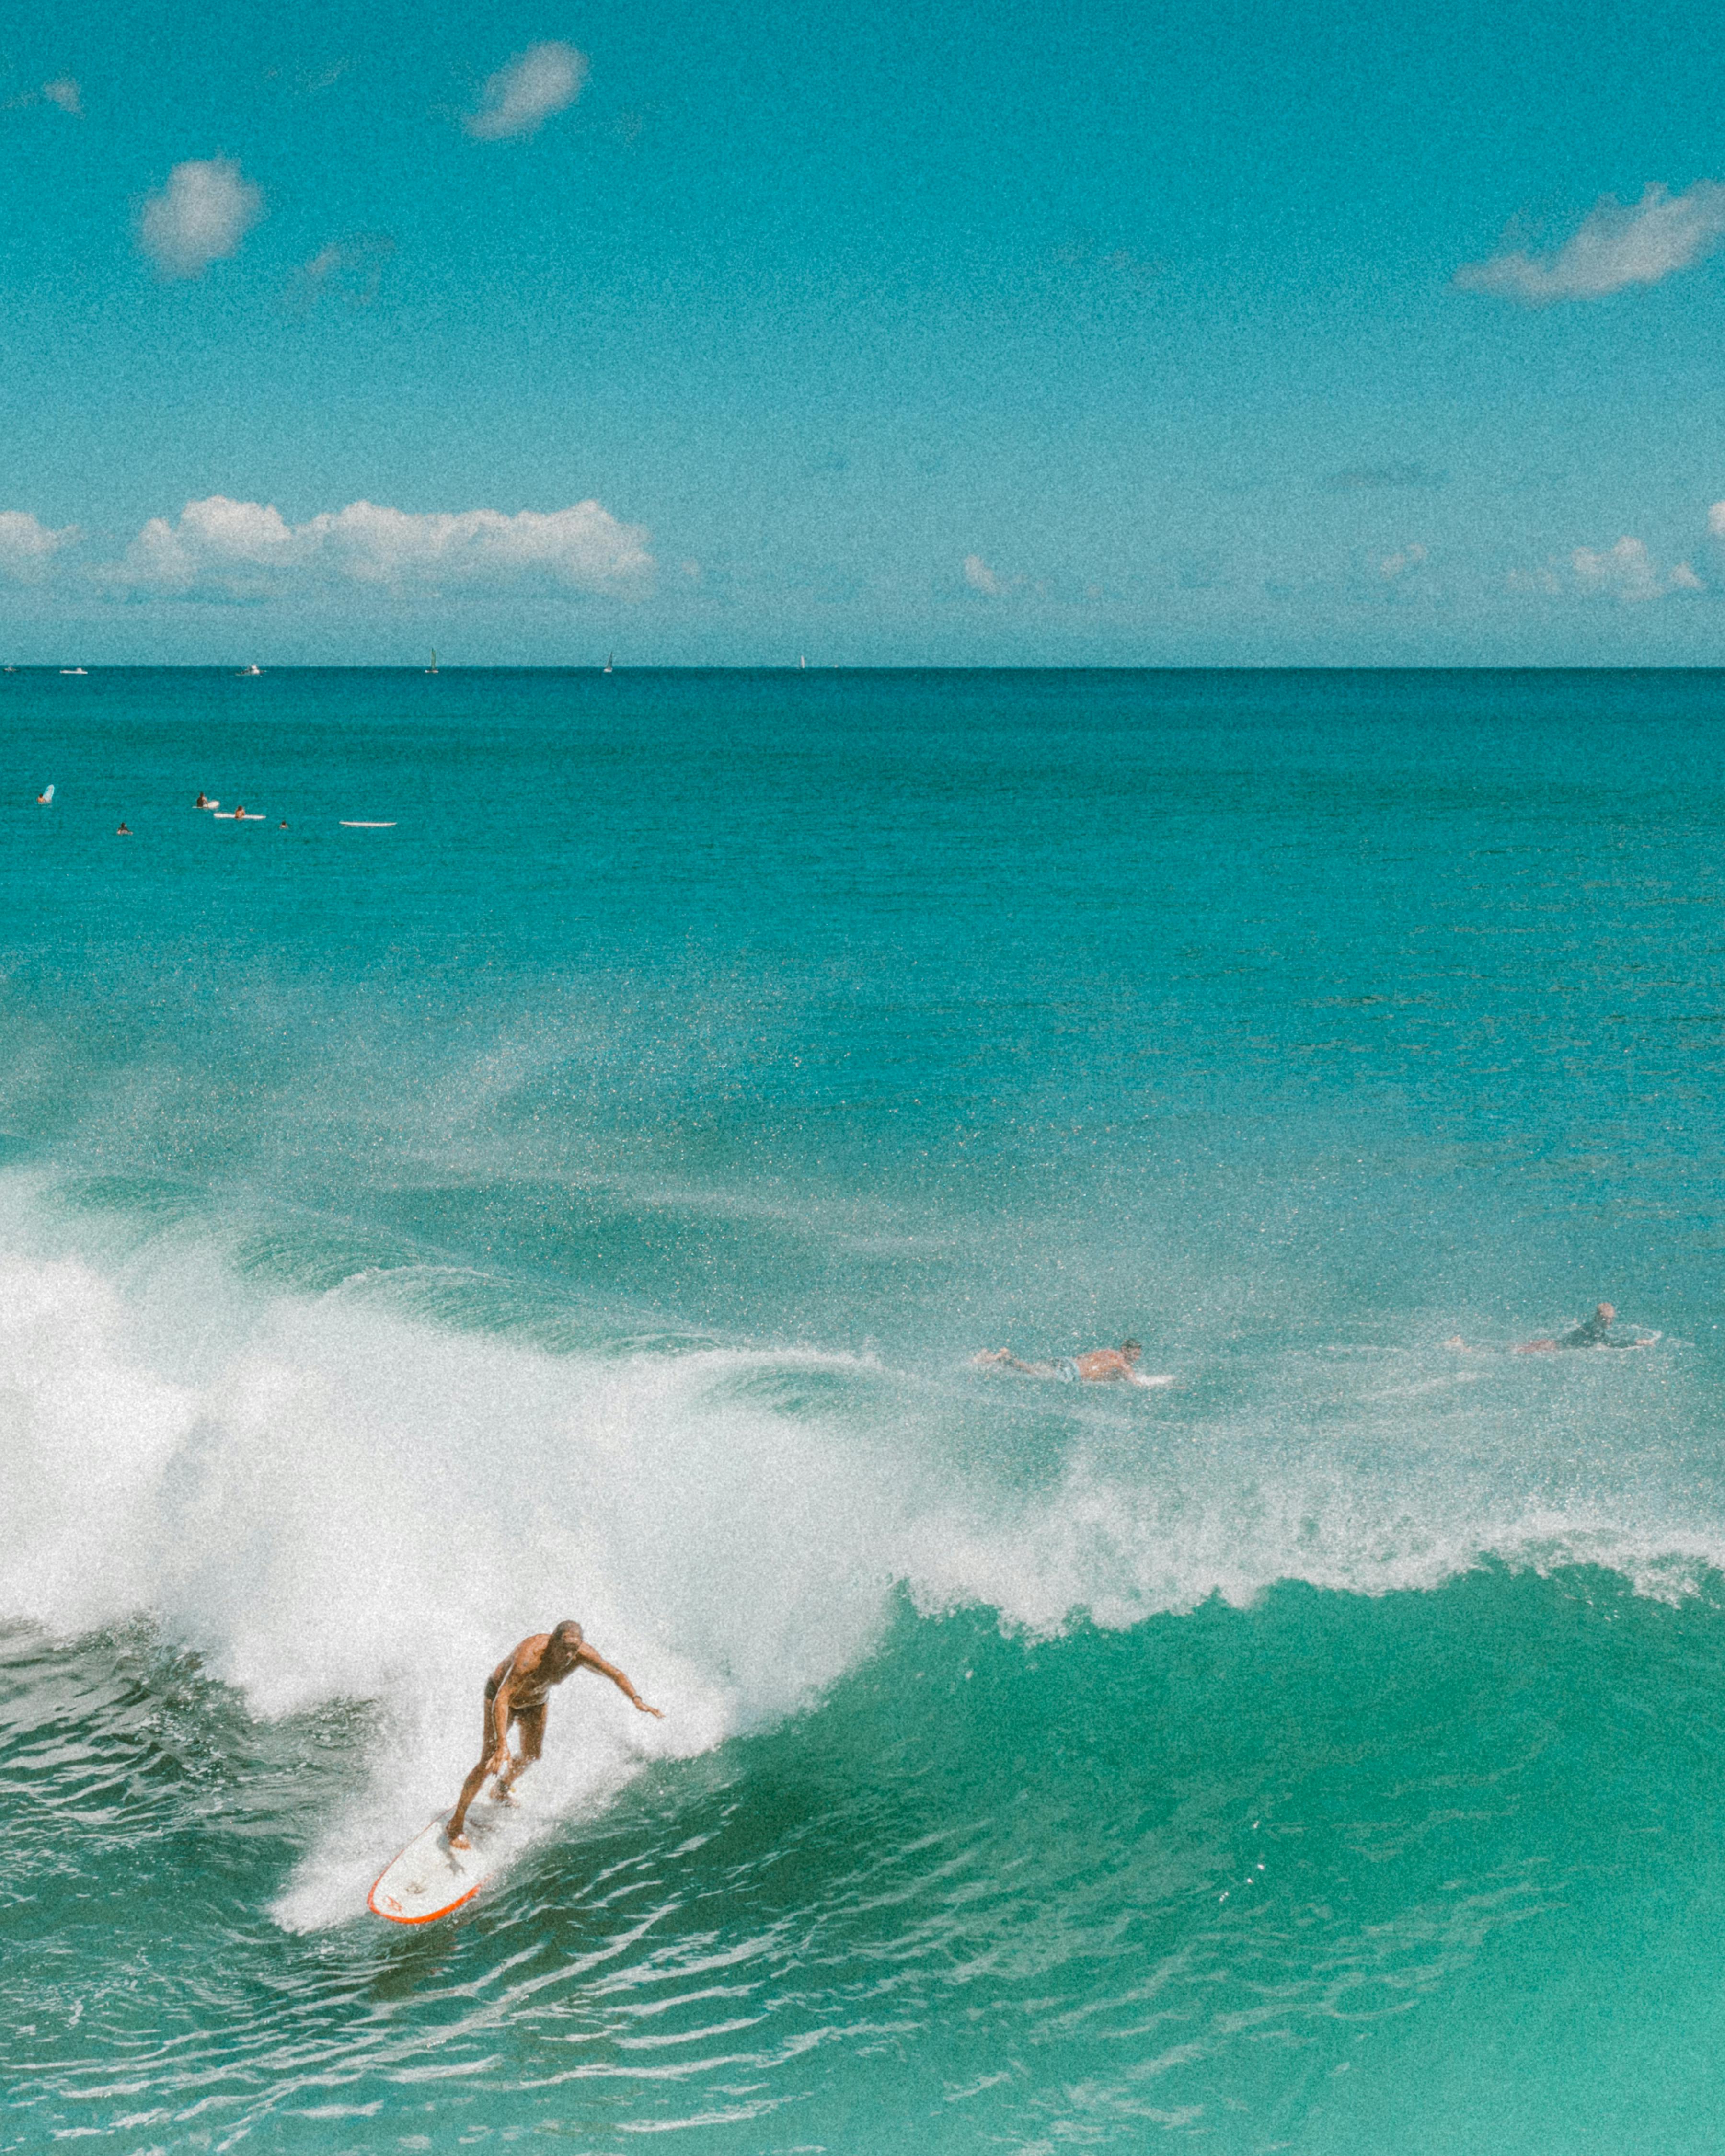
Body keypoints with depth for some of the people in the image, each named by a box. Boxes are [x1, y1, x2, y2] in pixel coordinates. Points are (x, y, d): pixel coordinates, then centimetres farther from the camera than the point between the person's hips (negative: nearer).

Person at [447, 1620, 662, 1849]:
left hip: (536, 1700, 6)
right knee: (490, 1762, -13)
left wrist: (637, 1700, -27)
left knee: (532, 1756, 16)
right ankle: (456, 1825, -2)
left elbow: (615, 1674, -12)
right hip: (501, 1693, -6)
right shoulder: (531, 1656, -44)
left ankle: (502, 1790, 48)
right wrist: (502, 1744, -56)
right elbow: (502, 1700, -47)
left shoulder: (581, 1654, -27)